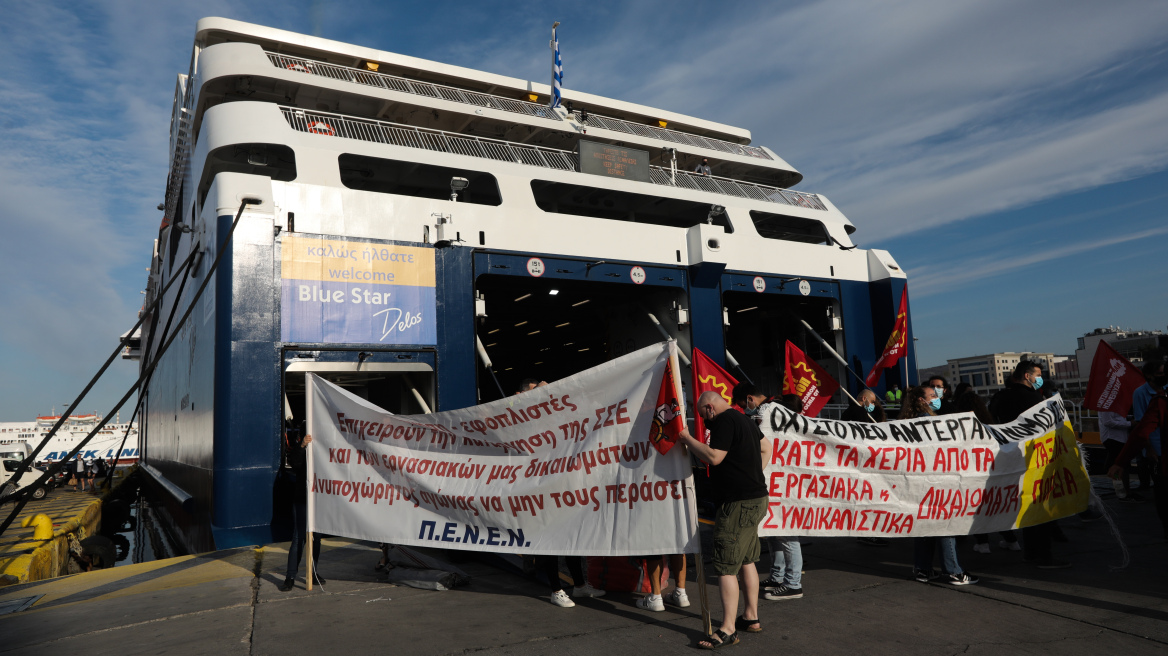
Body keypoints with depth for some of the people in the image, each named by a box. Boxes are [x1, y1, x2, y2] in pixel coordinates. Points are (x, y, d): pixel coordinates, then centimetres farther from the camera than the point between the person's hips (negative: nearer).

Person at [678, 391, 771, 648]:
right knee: (746, 560, 19)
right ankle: (751, 617, 29)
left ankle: (728, 630, -3)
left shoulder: (724, 421, -15)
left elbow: (714, 456, -23)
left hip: (738, 503, -11)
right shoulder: (744, 419, 17)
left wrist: (687, 437, -13)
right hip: (756, 498, 11)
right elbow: (766, 448, 27)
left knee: (726, 567, -7)